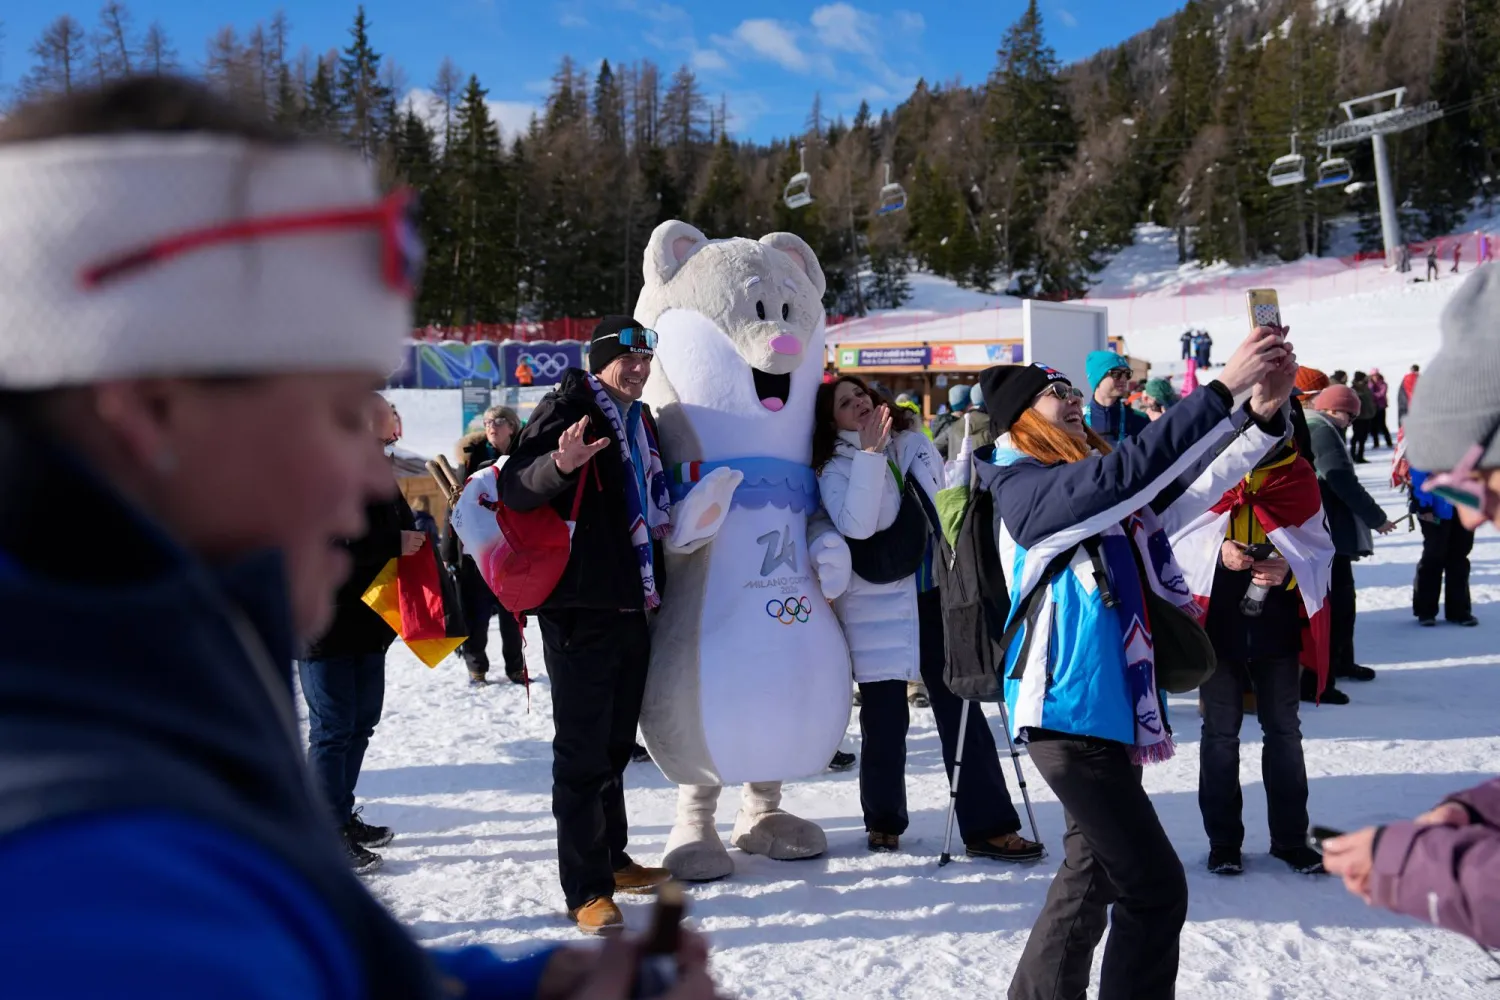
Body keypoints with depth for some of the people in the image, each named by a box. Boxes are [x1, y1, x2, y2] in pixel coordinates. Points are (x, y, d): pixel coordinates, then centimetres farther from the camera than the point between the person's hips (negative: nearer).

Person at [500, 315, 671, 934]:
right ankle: (586, 889, 3)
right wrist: (560, 464, -37)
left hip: (631, 606, 8)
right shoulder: (567, 410, -9)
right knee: (582, 749, -3)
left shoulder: (640, 421, 16)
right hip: (579, 609, -8)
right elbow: (515, 489, -21)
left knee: (615, 743, 18)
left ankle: (611, 858, 31)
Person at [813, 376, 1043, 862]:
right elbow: (854, 526, -24)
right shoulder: (836, 470, -5)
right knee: (885, 717, 4)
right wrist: (869, 454, -24)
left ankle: (987, 826, 5)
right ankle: (883, 821, 23)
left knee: (960, 710, 1)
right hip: (877, 607, -3)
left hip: (934, 597, 4)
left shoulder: (916, 444, 8)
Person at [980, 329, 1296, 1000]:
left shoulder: (1095, 482, 12)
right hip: (1068, 710, -9)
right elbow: (1124, 471, -26)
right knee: (1155, 888, -7)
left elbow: (1188, 489, 4)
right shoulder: (1020, 485, -11)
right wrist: (1224, 388, -27)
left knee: (1095, 871, 19)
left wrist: (1263, 416, -10)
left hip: (1116, 705, 9)